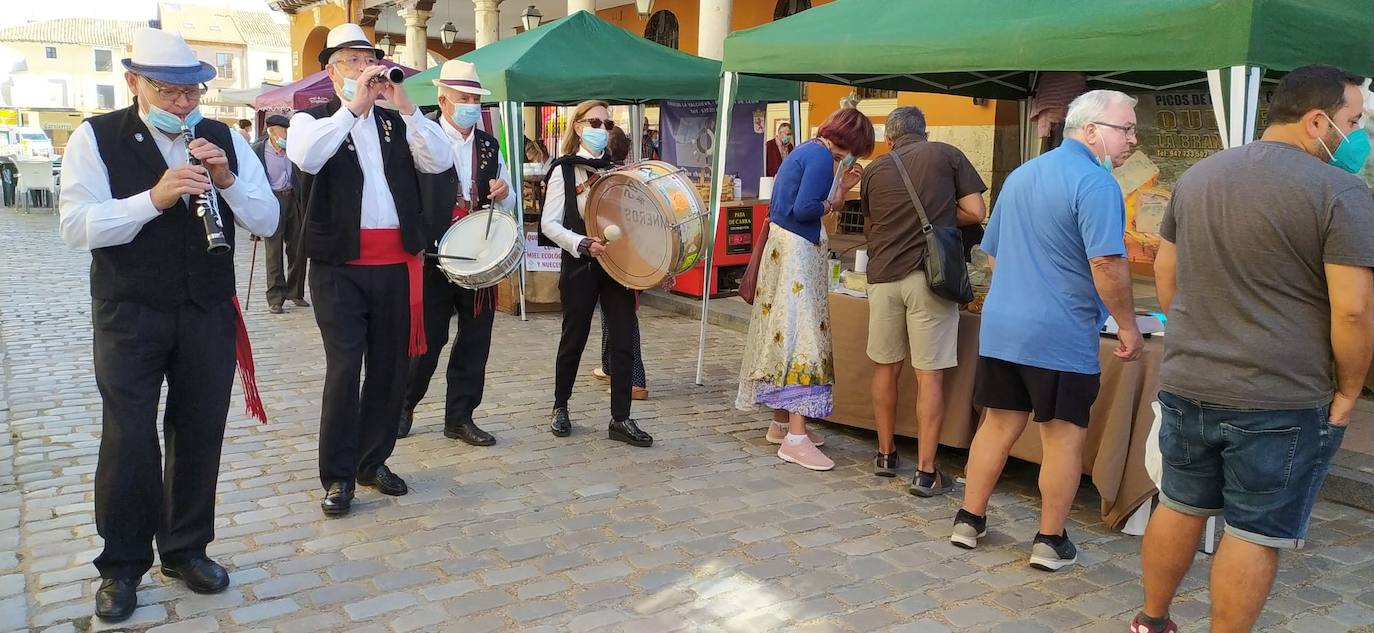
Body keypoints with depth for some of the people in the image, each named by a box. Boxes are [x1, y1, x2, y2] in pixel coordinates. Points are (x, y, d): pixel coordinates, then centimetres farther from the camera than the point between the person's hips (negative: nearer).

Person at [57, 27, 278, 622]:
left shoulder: (224, 139, 4)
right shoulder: (97, 138, -5)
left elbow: (268, 221, 1)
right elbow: (76, 226, -14)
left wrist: (228, 181, -17)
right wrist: (154, 197, -27)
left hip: (209, 312, 3)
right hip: (129, 316, -3)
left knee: (200, 435, 10)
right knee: (128, 439, 1)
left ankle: (186, 549, 27)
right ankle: (122, 564, 19)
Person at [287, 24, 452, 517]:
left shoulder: (398, 122, 12)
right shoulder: (313, 120, 4)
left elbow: (440, 162, -3)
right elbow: (306, 158, -19)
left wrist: (405, 105, -11)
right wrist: (353, 106, -20)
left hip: (396, 265, 4)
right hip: (339, 267, -4)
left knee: (391, 367, 10)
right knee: (344, 369, -6)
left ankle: (373, 461, 24)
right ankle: (338, 476, 6)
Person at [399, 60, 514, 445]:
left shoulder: (489, 146, 12)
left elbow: (507, 206, 16)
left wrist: (502, 194, -3)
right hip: (433, 257, -5)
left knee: (474, 341, 8)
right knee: (426, 340, 2)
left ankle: (460, 418, 21)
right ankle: (403, 406, 26)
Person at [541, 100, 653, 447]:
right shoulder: (564, 171, -3)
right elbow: (549, 224, -8)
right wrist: (583, 244, -22)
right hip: (580, 266, -4)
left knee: (623, 341, -1)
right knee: (574, 339, 8)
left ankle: (620, 419, 6)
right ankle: (560, 407, 28)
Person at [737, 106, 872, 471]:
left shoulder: (807, 150, 17)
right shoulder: (822, 156, -13)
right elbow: (805, 209, -22)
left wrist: (840, 188, 10)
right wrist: (833, 202, -4)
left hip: (784, 246, 11)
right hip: (797, 250, -10)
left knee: (786, 333, 13)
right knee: (801, 336, -11)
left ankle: (781, 423, 21)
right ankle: (795, 438, -11)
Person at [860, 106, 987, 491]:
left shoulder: (875, 169, 12)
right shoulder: (947, 156, 4)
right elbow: (976, 212, 0)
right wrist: (939, 215, 16)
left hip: (883, 275, 3)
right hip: (929, 274, -2)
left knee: (885, 368, 15)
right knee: (929, 375, 0)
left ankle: (886, 456, 26)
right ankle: (926, 472, 2)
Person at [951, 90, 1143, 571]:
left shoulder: (1020, 176, 14)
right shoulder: (1095, 182, -13)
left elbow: (993, 253, 21)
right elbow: (1107, 265, -21)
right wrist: (1129, 327, -11)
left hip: (999, 326, 7)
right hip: (1060, 335, -7)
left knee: (999, 424, 15)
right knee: (1064, 437, 5)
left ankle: (969, 521, 21)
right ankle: (1050, 542, 15)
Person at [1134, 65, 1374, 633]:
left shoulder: (1199, 174, 8)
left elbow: (1165, 269, 14)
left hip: (1186, 384, 6)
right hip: (1283, 399, -6)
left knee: (1180, 507, 19)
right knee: (1256, 533, 6)